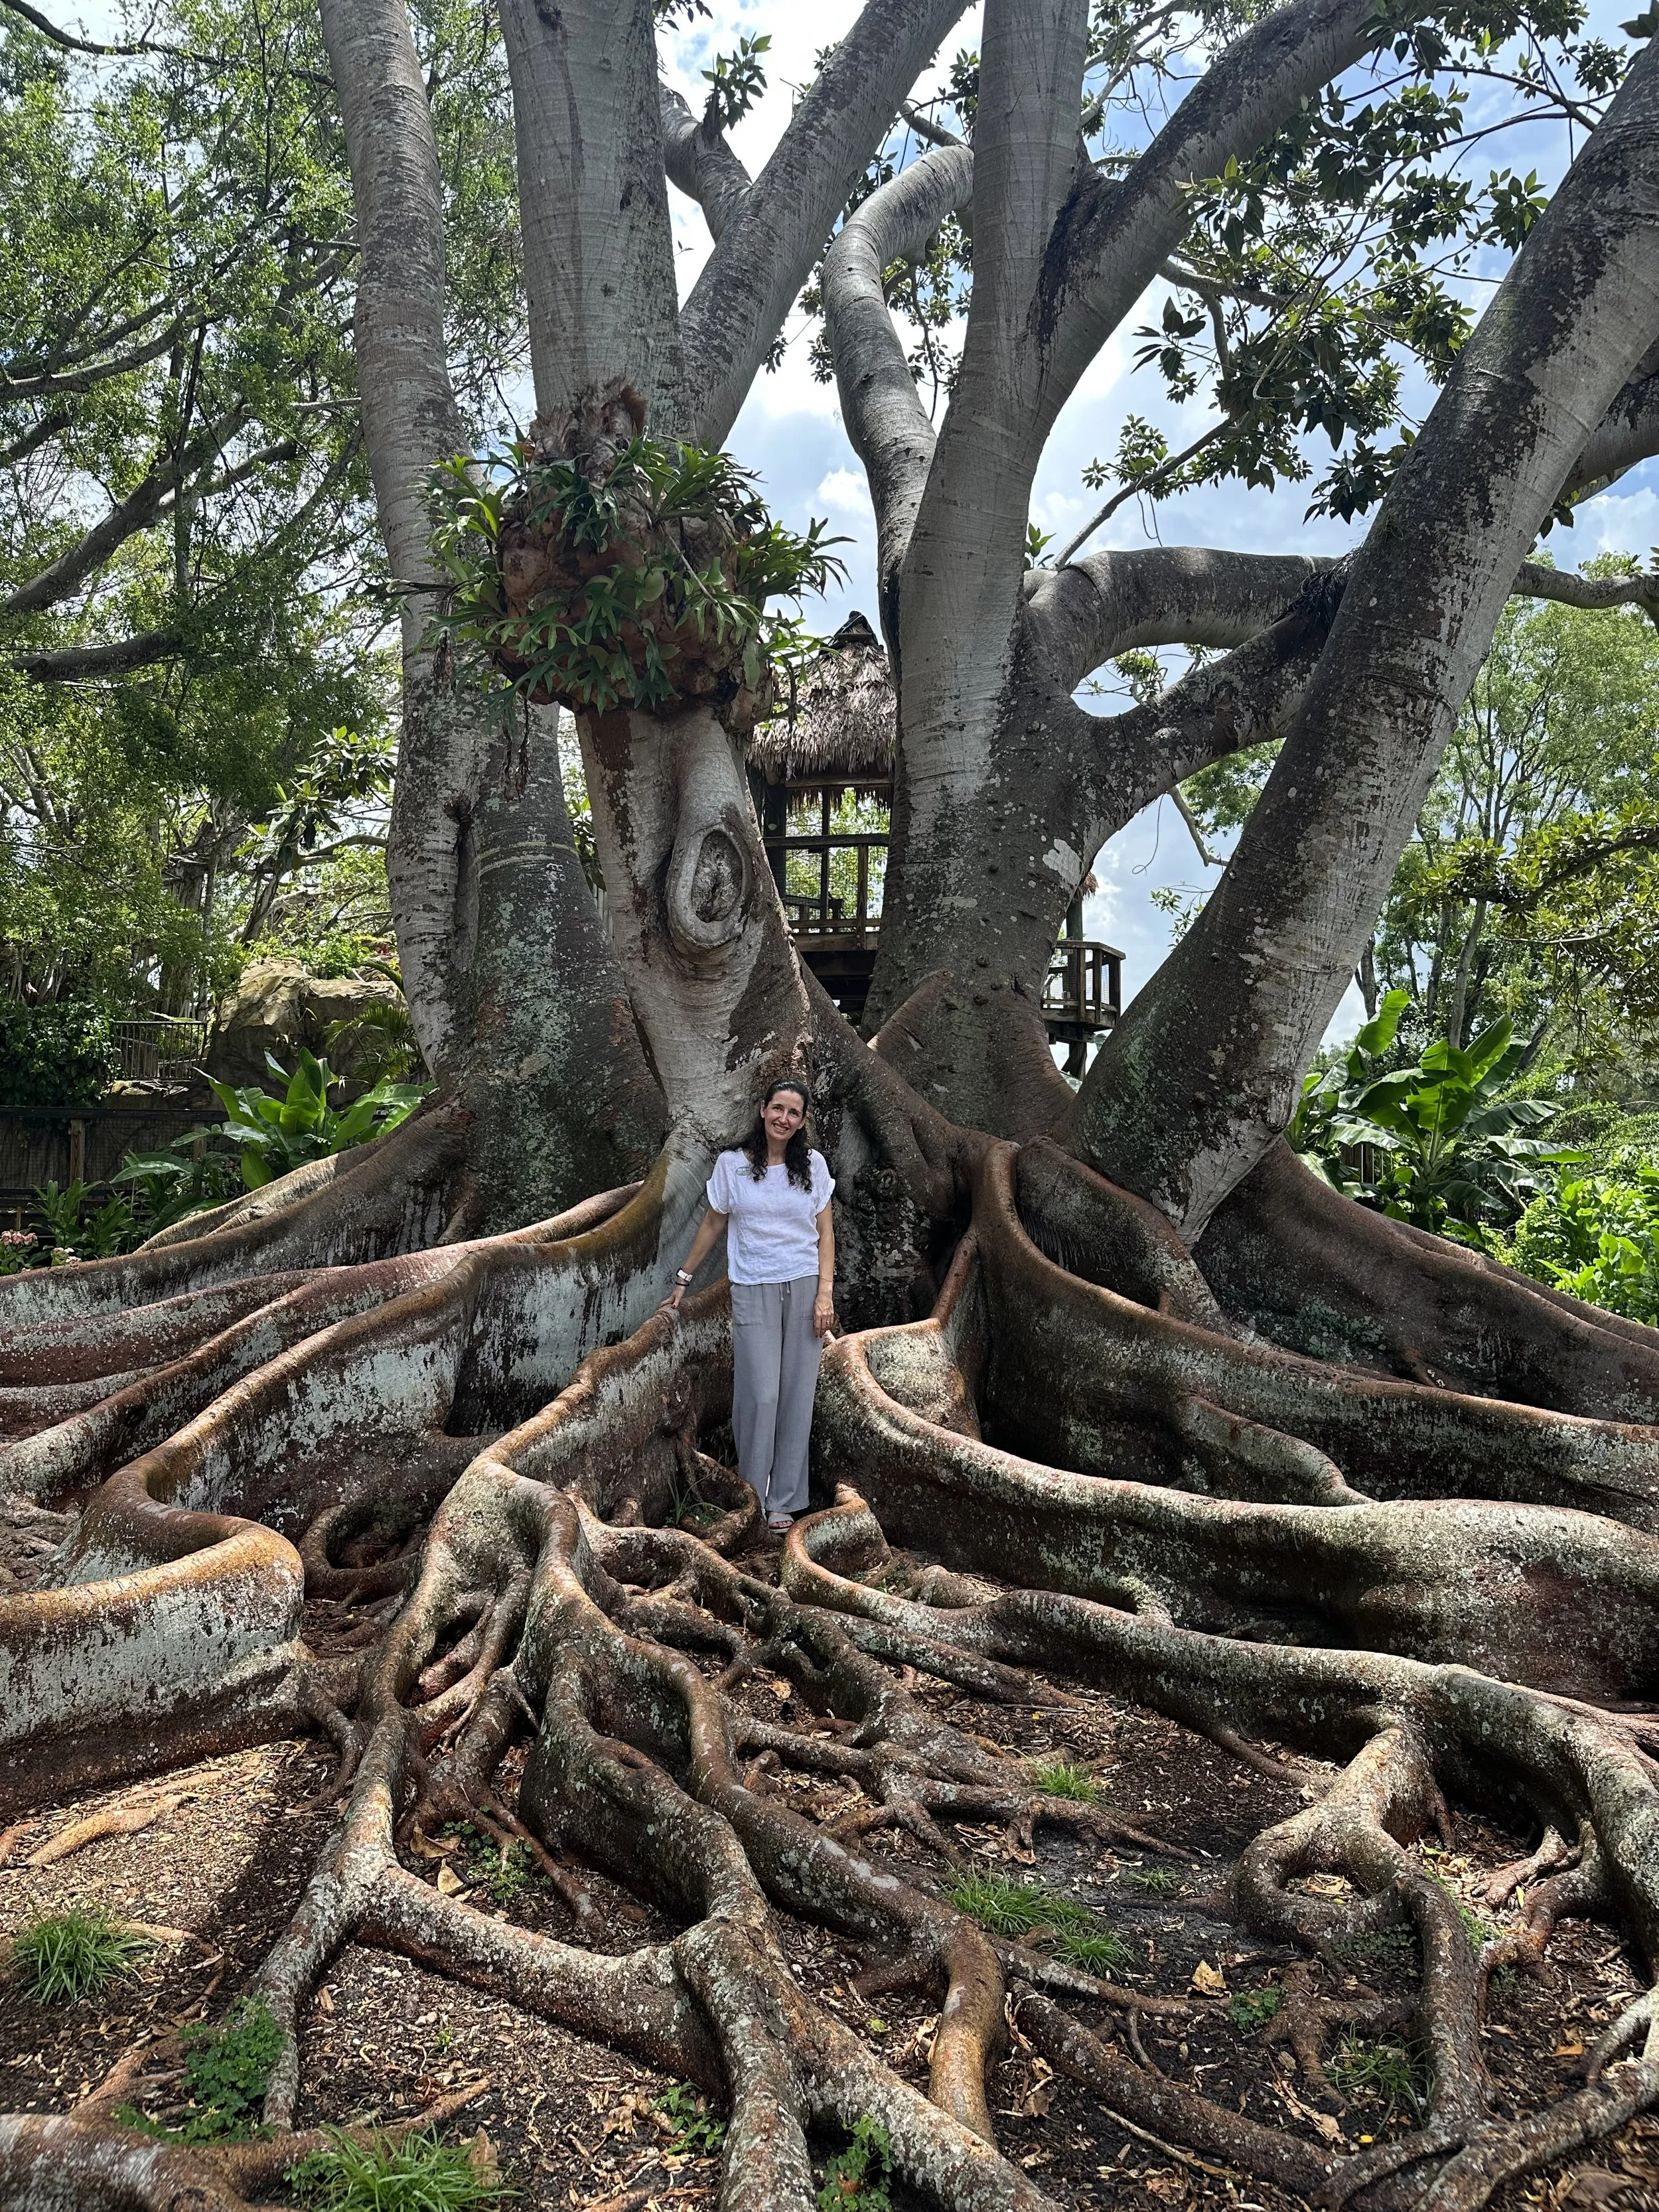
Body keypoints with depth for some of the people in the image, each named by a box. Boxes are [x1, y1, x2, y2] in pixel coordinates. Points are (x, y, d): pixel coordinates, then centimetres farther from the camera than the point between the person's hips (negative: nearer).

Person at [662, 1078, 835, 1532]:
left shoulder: (813, 1164, 4)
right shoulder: (732, 1163, 1)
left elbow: (825, 1233, 5)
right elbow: (712, 1225, 10)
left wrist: (825, 1294, -4)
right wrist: (682, 1281, 12)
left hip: (805, 1288, 1)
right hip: (753, 1290, -1)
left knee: (796, 1396, 2)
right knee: (760, 1395, -8)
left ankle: (783, 1499, 14)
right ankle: (749, 1496, 9)